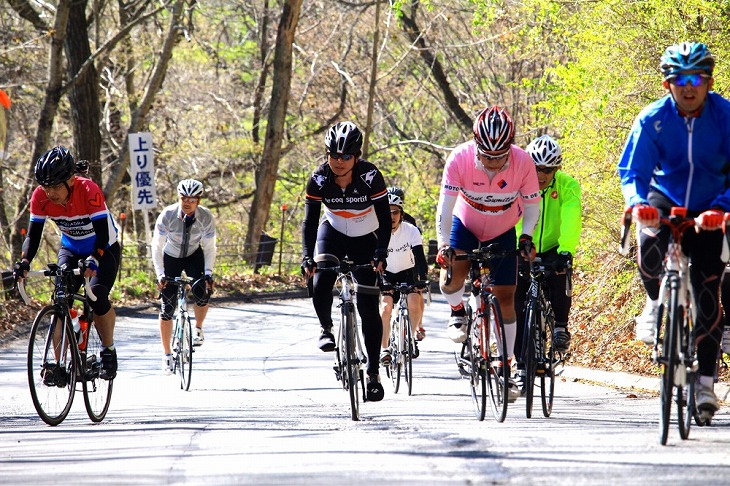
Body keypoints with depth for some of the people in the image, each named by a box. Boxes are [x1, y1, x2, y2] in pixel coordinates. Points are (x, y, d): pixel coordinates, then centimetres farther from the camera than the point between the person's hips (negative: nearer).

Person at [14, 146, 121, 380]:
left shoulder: (88, 191, -33)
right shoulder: (40, 197, -22)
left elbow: (103, 233, -36)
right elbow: (33, 234, -18)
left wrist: (93, 260, -53)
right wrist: (24, 262, -36)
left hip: (104, 249, -4)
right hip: (71, 250, 4)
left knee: (97, 297, -24)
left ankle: (109, 351, -1)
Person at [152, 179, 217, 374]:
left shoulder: (206, 217, -23)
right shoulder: (167, 215, -27)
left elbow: (209, 247, -14)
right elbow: (157, 247, -22)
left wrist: (208, 273, -26)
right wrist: (160, 274, -32)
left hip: (194, 255, 1)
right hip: (171, 257, -1)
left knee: (202, 291, -27)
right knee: (167, 306, -7)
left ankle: (198, 329, 2)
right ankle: (167, 355, 6)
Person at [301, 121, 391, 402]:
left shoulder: (370, 176, -25)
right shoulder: (319, 179, -20)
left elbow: (385, 219, -21)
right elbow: (310, 221, -17)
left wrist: (380, 254, -33)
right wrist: (307, 257, -30)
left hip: (365, 239, -1)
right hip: (333, 234, 1)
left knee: (369, 309, -6)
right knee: (320, 282, -28)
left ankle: (373, 372, 2)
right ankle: (326, 329, 2)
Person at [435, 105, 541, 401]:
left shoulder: (522, 162, -27)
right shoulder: (460, 158, -30)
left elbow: (531, 204, -12)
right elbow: (445, 205, -28)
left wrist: (526, 237, -25)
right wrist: (443, 244, -40)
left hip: (502, 233, 1)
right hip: (465, 225, -1)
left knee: (505, 298, -2)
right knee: (451, 277, -28)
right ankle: (458, 313, 6)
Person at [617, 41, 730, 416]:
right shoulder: (652, 119, -15)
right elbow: (632, 171, -15)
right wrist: (637, 203, -37)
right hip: (665, 201, 0)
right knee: (648, 246, -33)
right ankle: (654, 302, -1)